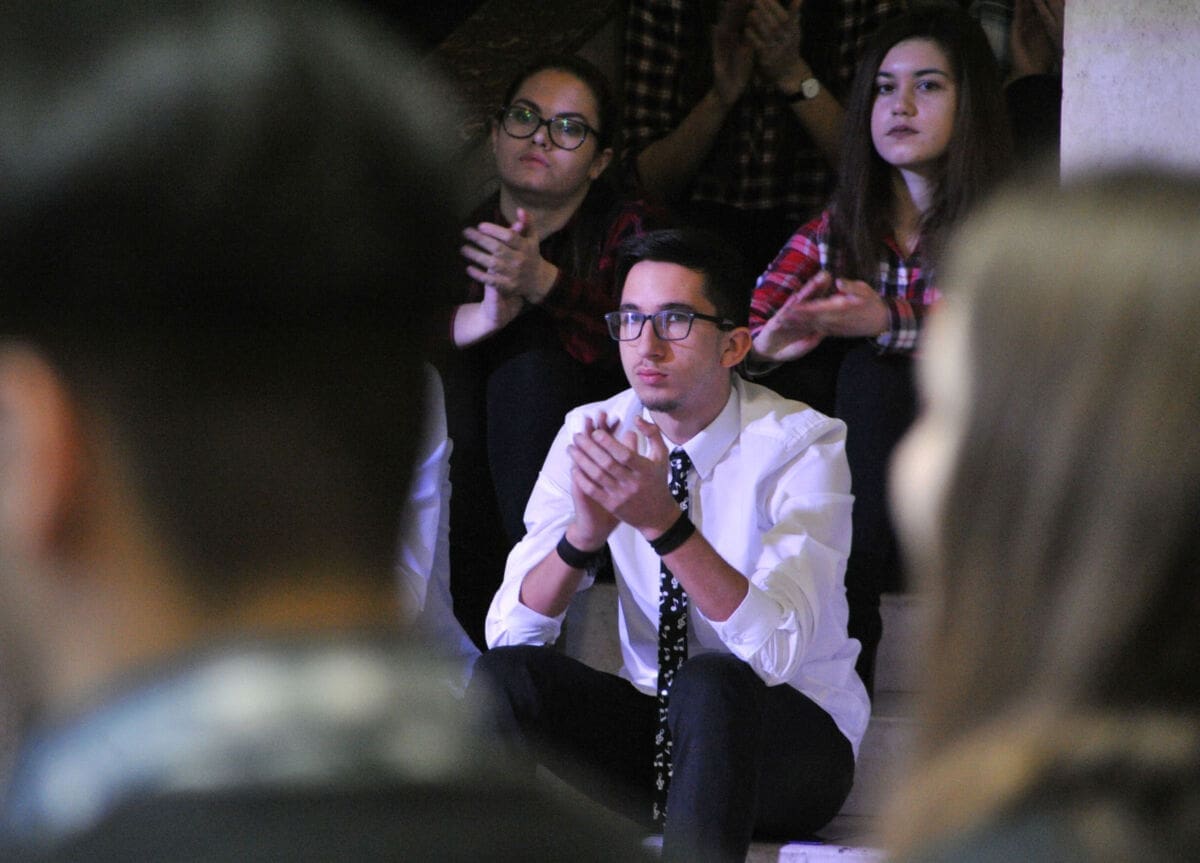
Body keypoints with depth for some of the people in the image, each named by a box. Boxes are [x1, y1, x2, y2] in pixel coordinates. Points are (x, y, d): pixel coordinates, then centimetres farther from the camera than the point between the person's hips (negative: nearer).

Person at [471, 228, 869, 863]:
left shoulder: (803, 445, -15)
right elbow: (509, 632, -11)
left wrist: (664, 523, -40)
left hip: (796, 744, -4)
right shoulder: (590, 434, -2)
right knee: (504, 674, -23)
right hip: (653, 732, 4)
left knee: (710, 684, -36)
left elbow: (778, 649, -28)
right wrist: (584, 535, -31)